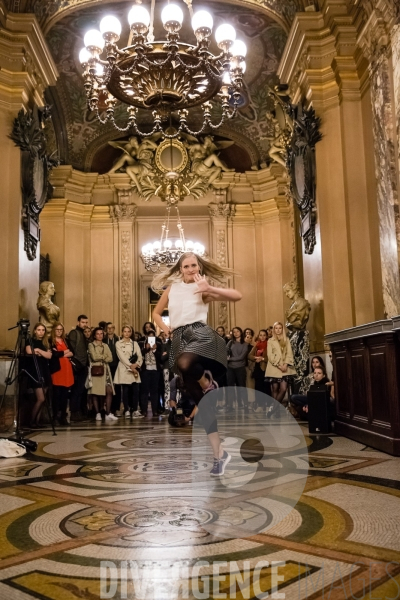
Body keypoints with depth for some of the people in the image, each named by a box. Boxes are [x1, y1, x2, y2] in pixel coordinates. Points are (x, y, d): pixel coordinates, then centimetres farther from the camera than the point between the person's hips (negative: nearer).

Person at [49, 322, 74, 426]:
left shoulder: (65, 340, 20)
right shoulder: (50, 341, 3)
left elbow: (72, 353, 9)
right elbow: (52, 354, -12)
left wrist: (60, 353, -6)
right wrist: (64, 352, 1)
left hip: (66, 368, 5)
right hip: (56, 368, -5)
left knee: (65, 393, 2)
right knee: (56, 393, -6)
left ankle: (63, 416, 8)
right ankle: (55, 416, 1)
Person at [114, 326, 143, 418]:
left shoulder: (135, 343, 16)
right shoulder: (118, 343, 6)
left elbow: (140, 356, 7)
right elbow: (122, 357, -4)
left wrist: (136, 364, -11)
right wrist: (130, 366, -12)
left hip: (135, 369, 3)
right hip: (124, 369, -3)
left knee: (135, 390, -4)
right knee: (125, 390, -4)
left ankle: (135, 410, -1)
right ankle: (127, 411, 1)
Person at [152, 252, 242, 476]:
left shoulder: (203, 289, 4)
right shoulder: (172, 288, 15)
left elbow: (237, 295, -7)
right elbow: (156, 313, 27)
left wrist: (210, 289, -16)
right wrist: (165, 328, 9)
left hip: (200, 334, -4)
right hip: (180, 339, 4)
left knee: (185, 363, -41)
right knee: (202, 402, 3)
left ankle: (208, 383, -6)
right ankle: (219, 454, 11)